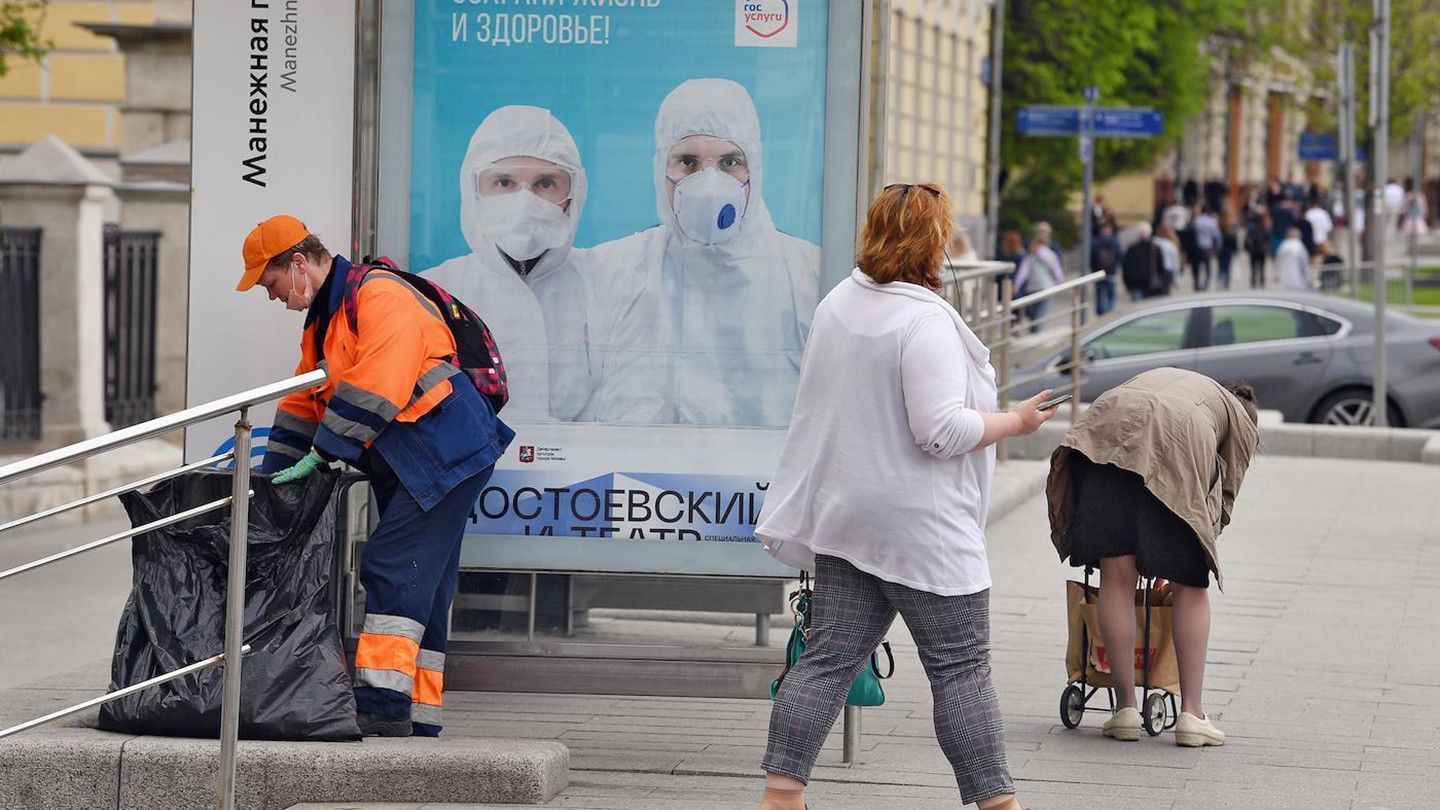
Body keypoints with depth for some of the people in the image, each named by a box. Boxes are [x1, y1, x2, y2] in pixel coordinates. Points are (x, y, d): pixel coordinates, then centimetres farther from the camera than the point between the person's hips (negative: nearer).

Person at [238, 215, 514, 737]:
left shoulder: (379, 295, -14)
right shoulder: (320, 323, 19)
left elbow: (374, 389, -24)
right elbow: (302, 402, 25)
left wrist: (322, 455, -21)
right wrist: (272, 470, 17)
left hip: (446, 455, -10)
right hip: (403, 467, 10)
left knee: (392, 570, -17)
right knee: (419, 587, 8)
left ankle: (384, 705, -21)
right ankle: (417, 719, 9)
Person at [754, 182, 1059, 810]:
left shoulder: (838, 303, 8)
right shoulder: (926, 320, -19)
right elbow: (942, 429, -23)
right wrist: (1015, 422, -9)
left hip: (844, 518, 8)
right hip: (920, 526, -8)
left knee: (830, 658, 8)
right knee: (961, 668, 0)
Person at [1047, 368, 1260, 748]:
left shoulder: (1163, 377, 44)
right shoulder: (1242, 422, 33)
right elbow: (1224, 499, 27)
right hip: (1179, 445, -3)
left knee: (1117, 575, 6)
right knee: (1191, 583, 10)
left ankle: (1125, 708, 7)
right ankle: (1191, 713, 9)